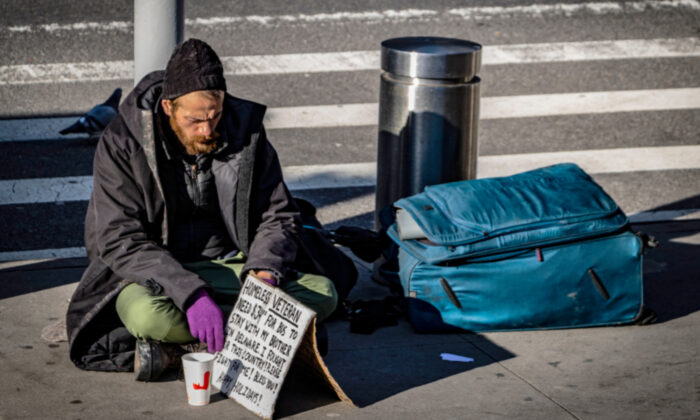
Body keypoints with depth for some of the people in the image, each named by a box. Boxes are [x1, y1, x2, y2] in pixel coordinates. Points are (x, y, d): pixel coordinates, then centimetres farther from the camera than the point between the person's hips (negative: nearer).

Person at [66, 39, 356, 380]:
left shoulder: (246, 129, -3)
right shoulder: (121, 144, -13)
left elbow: (277, 215, 2)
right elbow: (122, 241, -20)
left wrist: (264, 270, -21)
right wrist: (191, 293, -33)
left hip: (231, 266, 5)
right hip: (155, 273, -4)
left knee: (321, 292, -21)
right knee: (147, 314, -39)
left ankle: (175, 346, -24)